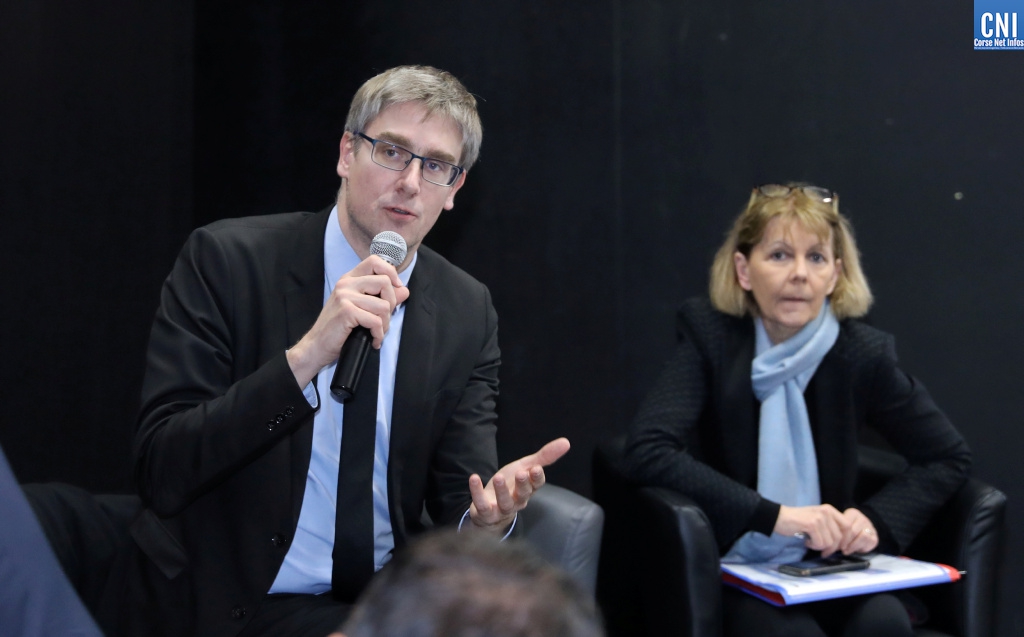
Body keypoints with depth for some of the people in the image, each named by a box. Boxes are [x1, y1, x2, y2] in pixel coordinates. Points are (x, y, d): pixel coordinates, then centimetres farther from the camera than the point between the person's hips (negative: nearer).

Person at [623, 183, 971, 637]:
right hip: (731, 568, -2)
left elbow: (949, 457, 8)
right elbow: (646, 452, -22)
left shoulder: (862, 353, -4)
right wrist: (775, 515, -26)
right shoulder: (709, 335, -9)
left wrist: (877, 519, -10)